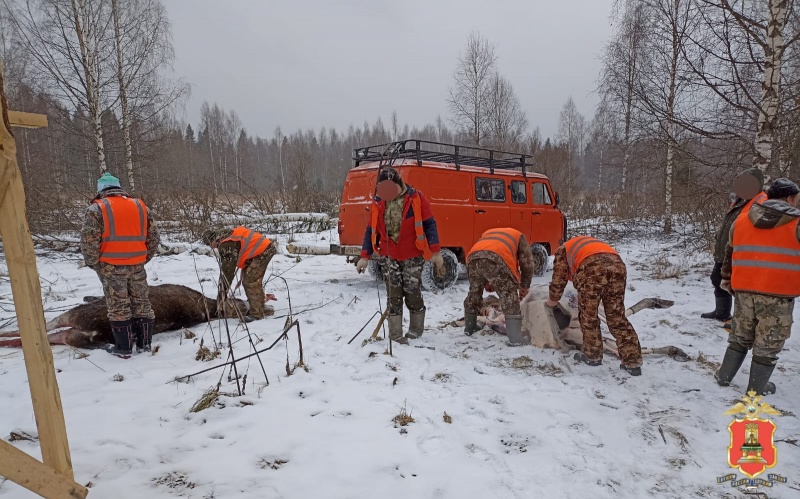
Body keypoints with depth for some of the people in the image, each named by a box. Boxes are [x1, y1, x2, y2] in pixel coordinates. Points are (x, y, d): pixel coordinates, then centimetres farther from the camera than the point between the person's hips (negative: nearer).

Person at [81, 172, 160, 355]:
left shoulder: (97, 208, -4)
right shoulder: (140, 205, 9)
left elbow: (88, 239, -12)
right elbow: (153, 236, 9)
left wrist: (92, 262, 0)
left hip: (111, 266, -4)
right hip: (136, 265, 4)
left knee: (118, 306, 4)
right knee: (141, 302, 12)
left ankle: (123, 347, 11)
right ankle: (144, 343, 20)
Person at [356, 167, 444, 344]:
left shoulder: (416, 198, -6)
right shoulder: (378, 203, 3)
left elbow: (429, 225, -5)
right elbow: (371, 230, 9)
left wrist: (435, 252, -10)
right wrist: (365, 257, 4)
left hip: (412, 256, -2)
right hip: (388, 256, 3)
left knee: (412, 292, -2)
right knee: (393, 295, 1)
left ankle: (416, 329, 20)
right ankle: (395, 334, 9)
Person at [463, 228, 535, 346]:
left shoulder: (488, 233, 46)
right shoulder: (519, 236, 34)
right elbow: (527, 263, 26)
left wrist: (486, 282, 41)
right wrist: (524, 286, 35)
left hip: (474, 257, 5)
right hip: (496, 258, -5)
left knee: (474, 293, 24)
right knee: (509, 296, 2)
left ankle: (469, 327, 41)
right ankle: (515, 339, -4)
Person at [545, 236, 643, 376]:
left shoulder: (563, 249, 31)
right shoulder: (590, 242, 46)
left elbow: (559, 277, 28)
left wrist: (553, 300, 43)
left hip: (593, 267, -5)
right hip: (617, 264, 5)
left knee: (588, 314, 12)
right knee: (617, 316, 12)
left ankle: (593, 356, 22)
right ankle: (633, 362, 12)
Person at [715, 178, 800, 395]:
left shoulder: (741, 221, 9)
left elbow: (729, 254, 17)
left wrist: (727, 281, 26)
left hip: (744, 290, 4)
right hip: (778, 294, -4)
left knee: (740, 337, 20)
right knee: (768, 344, 8)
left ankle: (724, 376, 25)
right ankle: (756, 389, 17)